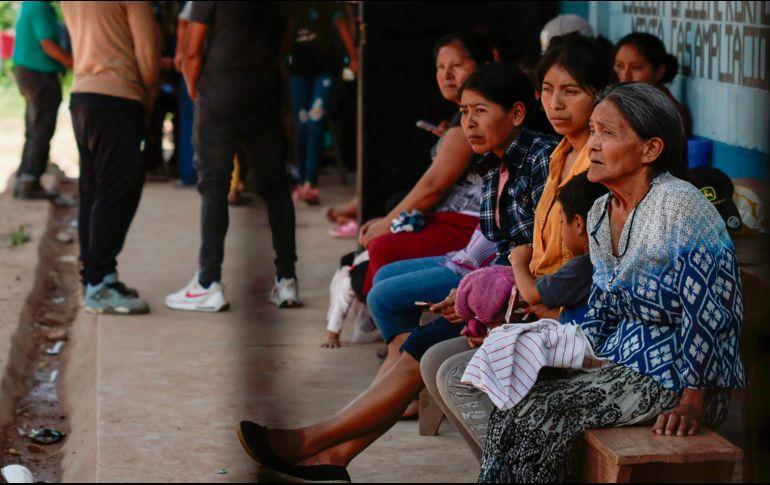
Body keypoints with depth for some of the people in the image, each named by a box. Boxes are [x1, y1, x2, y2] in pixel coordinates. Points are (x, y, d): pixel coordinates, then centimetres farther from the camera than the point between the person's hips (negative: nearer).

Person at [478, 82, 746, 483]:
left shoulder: (678, 206, -18)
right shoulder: (601, 212, 9)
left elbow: (710, 314, -20)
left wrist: (692, 402, -19)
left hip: (676, 378, -8)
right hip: (623, 365, 8)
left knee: (542, 415, -21)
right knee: (511, 407, -10)